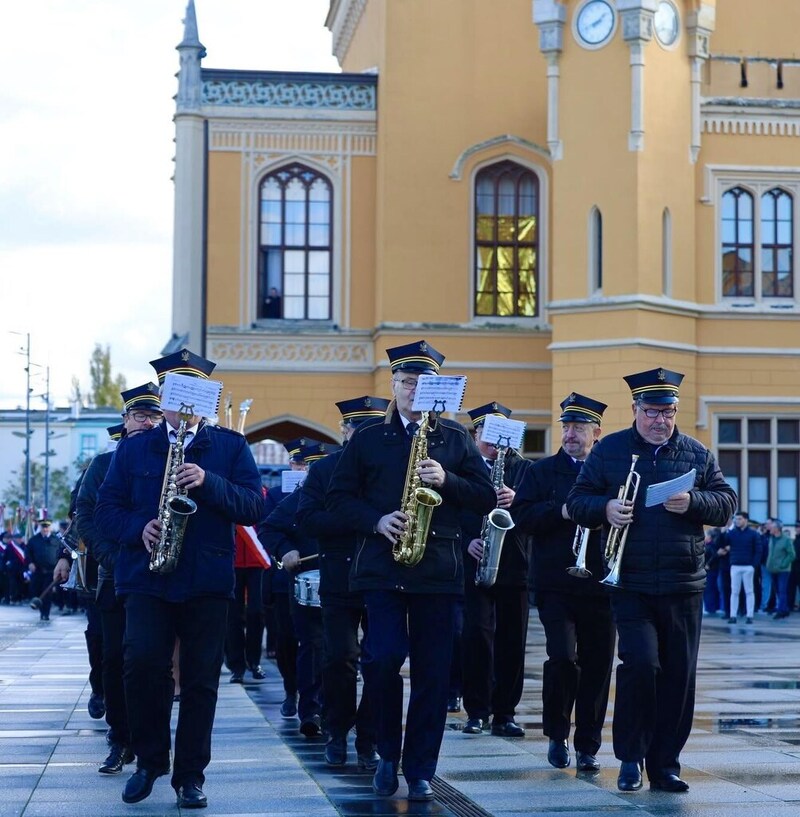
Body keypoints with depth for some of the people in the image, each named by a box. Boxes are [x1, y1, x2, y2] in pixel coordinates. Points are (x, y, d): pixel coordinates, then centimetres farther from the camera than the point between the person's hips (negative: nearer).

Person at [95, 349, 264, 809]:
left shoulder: (231, 446, 9)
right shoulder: (134, 449, 13)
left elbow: (255, 507, -1)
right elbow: (107, 509, 8)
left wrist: (209, 483, -16)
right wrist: (139, 528, -12)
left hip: (208, 581, 0)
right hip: (147, 577, 0)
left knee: (201, 680, 0)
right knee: (142, 664, -13)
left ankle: (191, 775, 11)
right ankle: (150, 761, 8)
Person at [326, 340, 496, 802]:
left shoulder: (456, 439, 11)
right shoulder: (368, 439, 10)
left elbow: (487, 498, 6)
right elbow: (340, 498, 7)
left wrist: (446, 481, -11)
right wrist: (376, 521, -10)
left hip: (439, 569, 1)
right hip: (382, 567, -1)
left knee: (432, 673, 1)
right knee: (383, 657, -13)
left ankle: (420, 771, 10)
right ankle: (388, 753, 9)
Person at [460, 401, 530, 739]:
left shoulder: (523, 468, 12)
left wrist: (516, 501, -18)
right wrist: (467, 542, -12)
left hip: (514, 565, 1)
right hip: (474, 564, -1)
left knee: (512, 641, 1)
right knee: (476, 634, -8)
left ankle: (505, 712, 8)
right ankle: (477, 710, 1)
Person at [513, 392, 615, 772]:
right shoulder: (542, 471, 9)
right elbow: (521, 516, -2)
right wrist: (561, 511, -15)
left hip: (601, 584, 2)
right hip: (556, 584, -1)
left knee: (597, 665, 3)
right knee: (562, 656, -14)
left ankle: (588, 746, 14)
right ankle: (558, 734, 7)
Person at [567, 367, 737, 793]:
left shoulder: (697, 453, 10)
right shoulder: (609, 450, 5)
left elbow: (726, 504, 8)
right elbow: (577, 501, 6)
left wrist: (693, 502, -12)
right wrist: (604, 507, -15)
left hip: (683, 585, 3)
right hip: (630, 583, -2)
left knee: (679, 674, 3)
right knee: (641, 663, -14)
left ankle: (665, 762, 14)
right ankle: (631, 757, 2)